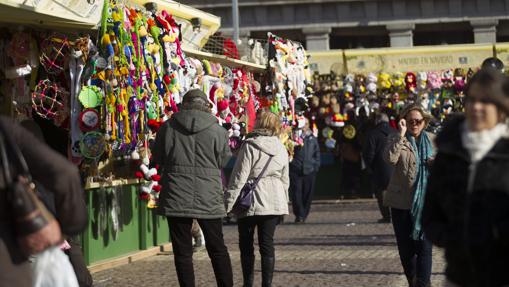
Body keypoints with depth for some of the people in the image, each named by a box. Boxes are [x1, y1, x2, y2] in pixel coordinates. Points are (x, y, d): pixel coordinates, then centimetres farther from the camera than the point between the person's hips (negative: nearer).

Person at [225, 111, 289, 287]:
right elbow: (285, 180, 13)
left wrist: (228, 202, -9)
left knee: (246, 245, 7)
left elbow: (239, 177, -12)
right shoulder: (281, 149, 6)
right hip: (274, 203, 4)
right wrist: (284, 202, 23)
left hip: (250, 202, -4)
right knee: (267, 244, 6)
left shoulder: (250, 146, -10)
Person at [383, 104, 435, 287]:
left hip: (425, 201, 0)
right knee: (405, 246, 9)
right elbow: (390, 158, -19)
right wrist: (401, 135, -22)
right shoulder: (397, 140, 1)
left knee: (424, 245, -7)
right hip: (402, 201, 0)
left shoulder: (433, 141, 8)